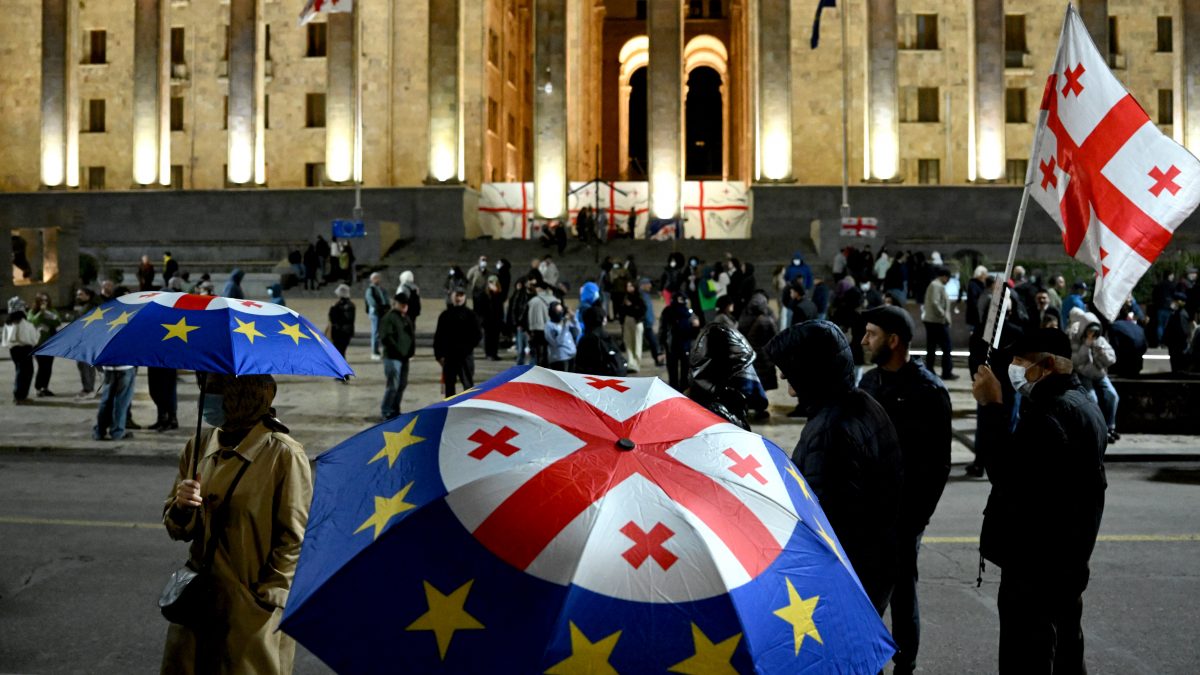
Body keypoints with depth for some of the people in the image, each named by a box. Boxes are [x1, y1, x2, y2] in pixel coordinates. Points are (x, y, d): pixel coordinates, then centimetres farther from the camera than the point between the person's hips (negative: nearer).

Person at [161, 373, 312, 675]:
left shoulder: (283, 455, -14)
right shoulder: (200, 444, 3)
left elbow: (294, 539, -11)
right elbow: (178, 530, 8)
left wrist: (266, 599, -11)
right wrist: (182, 507, -12)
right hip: (199, 602, 5)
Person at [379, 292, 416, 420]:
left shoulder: (406, 318, 16)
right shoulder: (388, 317, -11)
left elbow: (412, 334, 24)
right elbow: (385, 337, -18)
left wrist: (411, 349, 9)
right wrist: (397, 350, -18)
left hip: (404, 357, 9)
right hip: (392, 357, -9)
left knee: (402, 384, 13)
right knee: (393, 385, -9)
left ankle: (394, 410, 25)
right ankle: (385, 412, 2)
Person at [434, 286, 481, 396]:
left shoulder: (470, 315, 0)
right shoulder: (445, 315, 7)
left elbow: (477, 335, -1)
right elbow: (438, 336, 8)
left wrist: (468, 347, -11)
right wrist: (439, 355, 1)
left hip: (465, 355, -3)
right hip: (448, 356, 3)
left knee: (468, 385, -6)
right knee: (449, 385, 11)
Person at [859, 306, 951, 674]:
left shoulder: (928, 391, -12)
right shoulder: (869, 380, 6)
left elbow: (938, 463, -10)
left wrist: (919, 515, -12)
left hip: (903, 509, -6)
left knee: (901, 588, 6)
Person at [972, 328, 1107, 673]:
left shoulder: (1052, 412, -23)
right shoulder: (1080, 403, 12)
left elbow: (1007, 472, -28)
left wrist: (991, 406, -23)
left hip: (1036, 559, -11)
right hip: (1066, 555, 11)